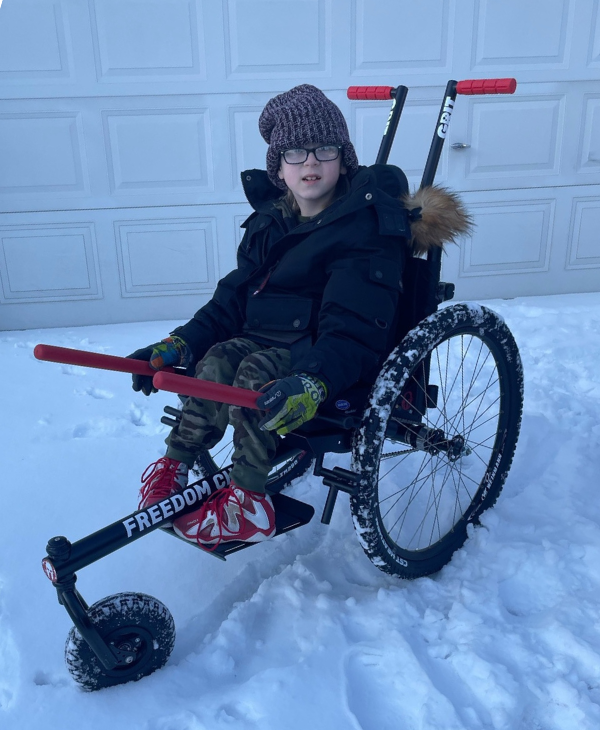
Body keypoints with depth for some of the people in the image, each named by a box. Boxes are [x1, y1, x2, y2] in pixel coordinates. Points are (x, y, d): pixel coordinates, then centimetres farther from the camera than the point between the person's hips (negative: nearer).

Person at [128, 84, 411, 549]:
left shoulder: (368, 228, -13)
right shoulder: (271, 222, 10)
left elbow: (353, 329, -23)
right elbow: (233, 298, 7)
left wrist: (314, 383, -41)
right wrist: (179, 343, -7)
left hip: (334, 357, -6)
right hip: (272, 339, 6)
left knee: (255, 373, -31)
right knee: (217, 358, -23)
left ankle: (247, 501, -24)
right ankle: (175, 465, -12)